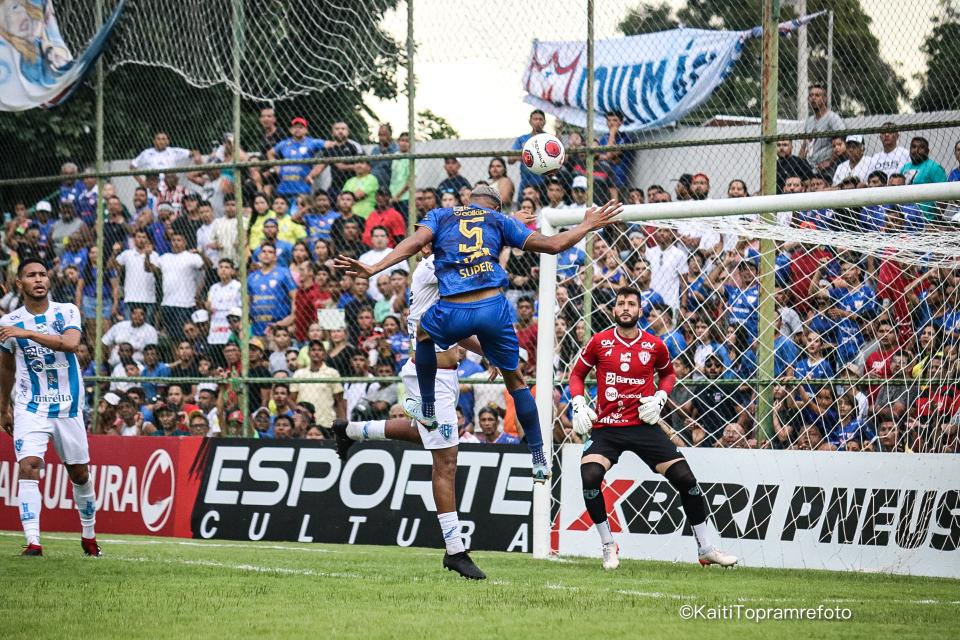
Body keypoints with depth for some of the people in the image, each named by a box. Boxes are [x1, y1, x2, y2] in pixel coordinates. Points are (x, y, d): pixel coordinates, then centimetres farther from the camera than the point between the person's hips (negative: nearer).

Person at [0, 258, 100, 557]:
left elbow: (71, 343, -24)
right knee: (28, 467, -19)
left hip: (68, 406, 0)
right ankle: (33, 541, -23)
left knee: (79, 473, 10)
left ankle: (88, 535, 31)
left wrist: (28, 333, -31)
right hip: (30, 408, 0)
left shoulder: (67, 312, -3)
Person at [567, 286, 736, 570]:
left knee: (685, 477, -6)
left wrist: (659, 398, 3)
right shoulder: (599, 342, -1)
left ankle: (706, 549, 11)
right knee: (589, 476, -25)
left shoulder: (654, 345, 2)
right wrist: (578, 405, -3)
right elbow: (577, 374, 12)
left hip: (644, 426, 1)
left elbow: (668, 373, 21)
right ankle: (608, 546, -5)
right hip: (606, 427, -1)